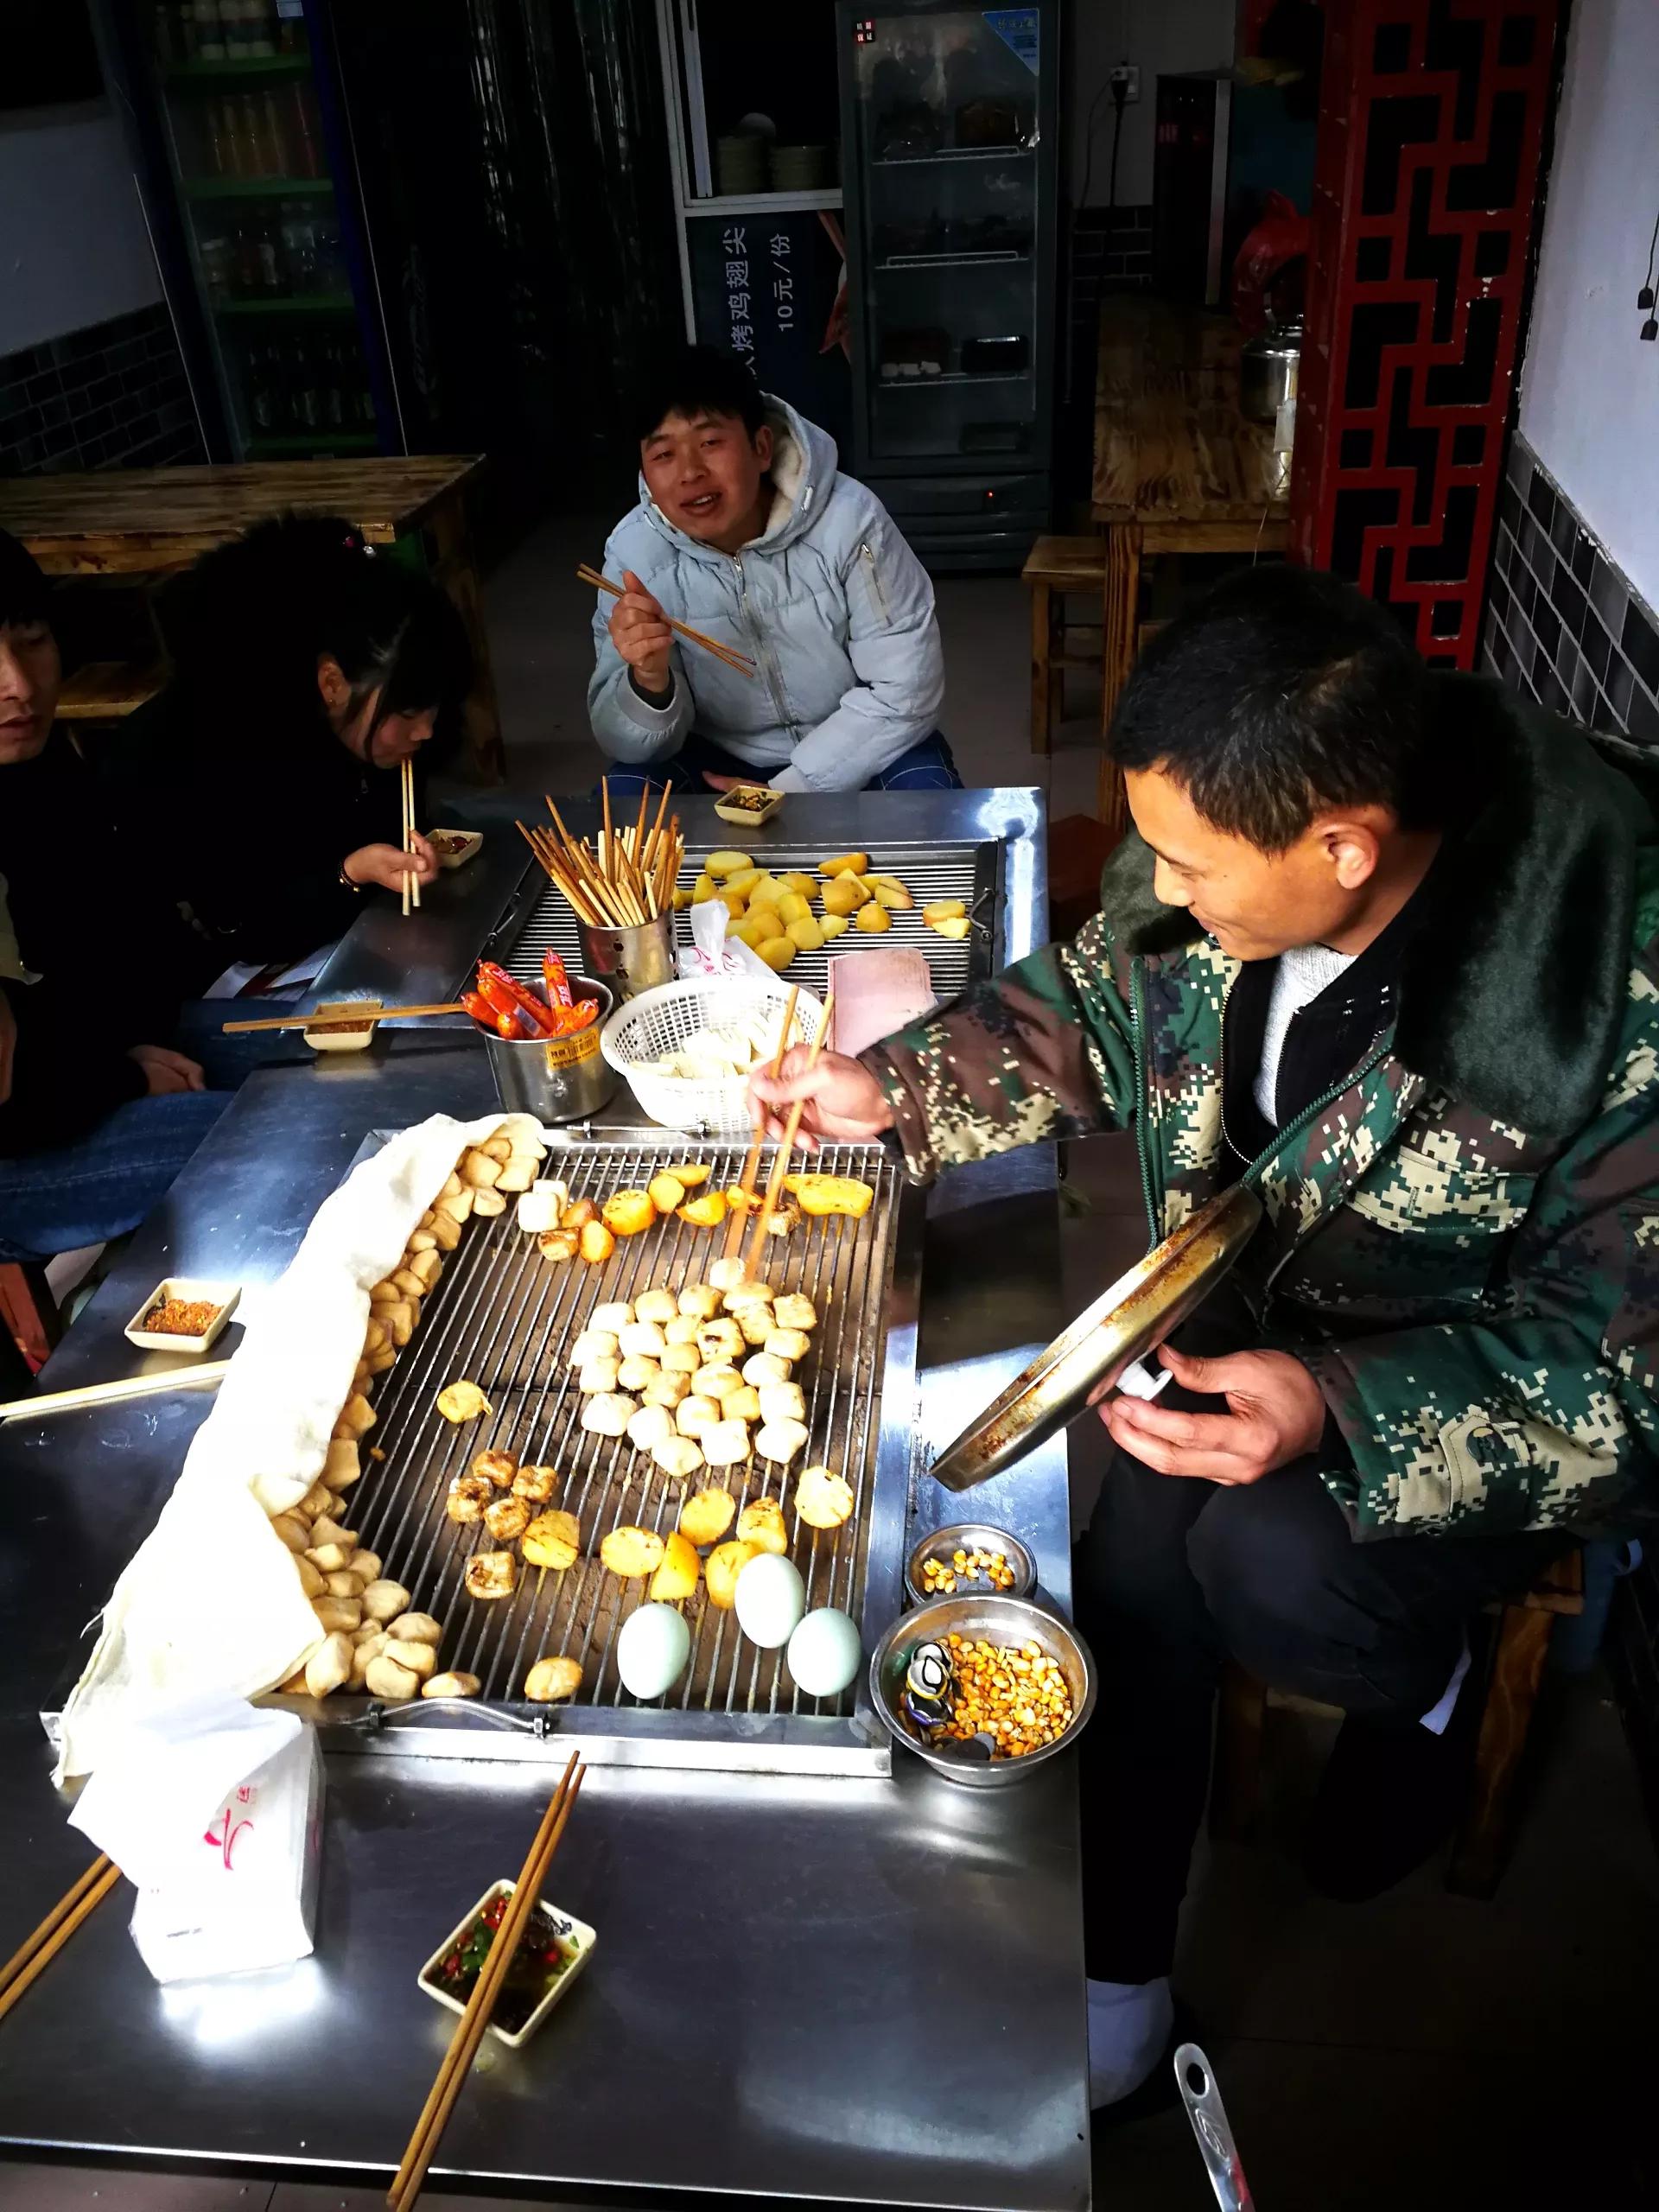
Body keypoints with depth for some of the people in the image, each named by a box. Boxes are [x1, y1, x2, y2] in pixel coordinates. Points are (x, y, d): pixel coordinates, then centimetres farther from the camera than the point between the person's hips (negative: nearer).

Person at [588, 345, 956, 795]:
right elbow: (626, 744, -14)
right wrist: (649, 680, -37)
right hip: (719, 760, 2)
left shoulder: (848, 520, -21)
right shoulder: (633, 550, -15)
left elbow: (905, 690, -19)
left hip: (856, 751, -1)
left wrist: (786, 793, -23)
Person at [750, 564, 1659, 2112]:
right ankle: (1115, 1976, 16)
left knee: (1273, 1565, -29)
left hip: (1493, 1389, -5)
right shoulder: (1214, 861, -16)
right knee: (1137, 1572, -9)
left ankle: (1418, 1683, 9)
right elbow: (1079, 1015, 6)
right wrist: (891, 1091, -4)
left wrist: (1343, 1412, -39)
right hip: (1262, 1321, 5)